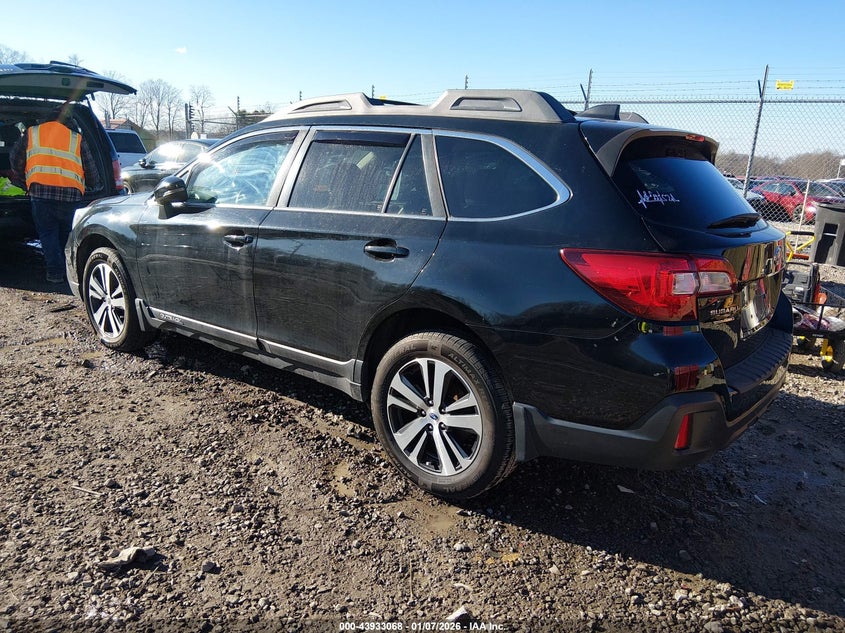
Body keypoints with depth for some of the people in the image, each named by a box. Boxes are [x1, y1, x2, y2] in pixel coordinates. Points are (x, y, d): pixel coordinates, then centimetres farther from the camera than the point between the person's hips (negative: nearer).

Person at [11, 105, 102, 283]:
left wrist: (26, 179, 36)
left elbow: (16, 161, 18)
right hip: (71, 193, 1)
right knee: (67, 233, 16)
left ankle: (55, 272, -1)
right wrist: (96, 186, 32)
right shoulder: (77, 138, 14)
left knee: (47, 233, 8)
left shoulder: (31, 133, 16)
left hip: (41, 190, 0)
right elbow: (91, 169, 14)